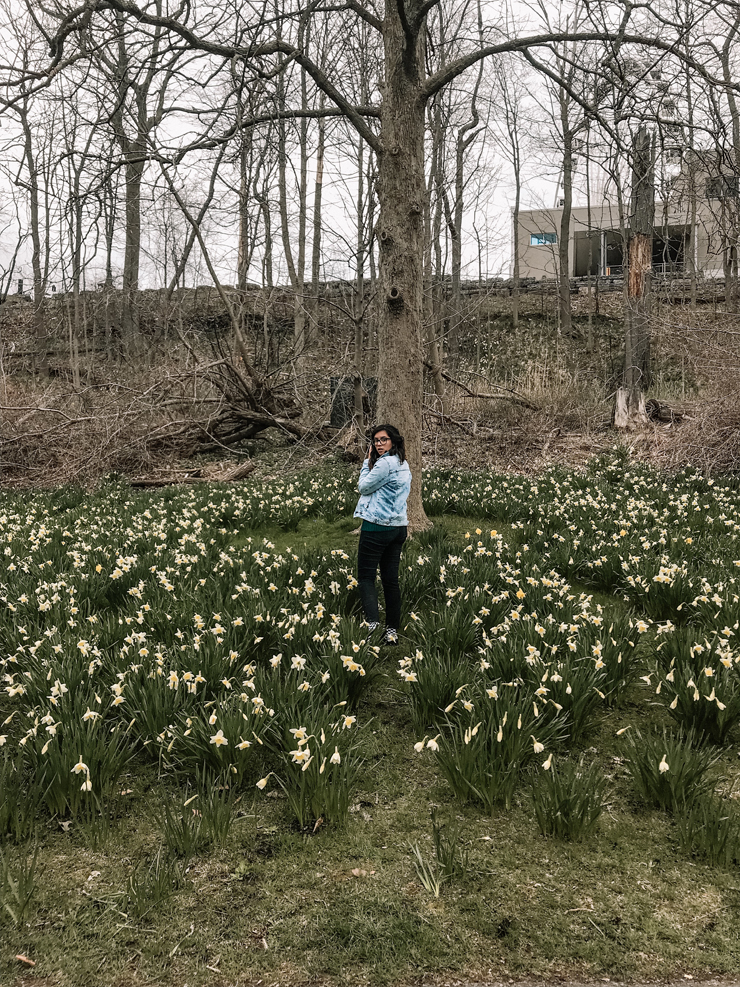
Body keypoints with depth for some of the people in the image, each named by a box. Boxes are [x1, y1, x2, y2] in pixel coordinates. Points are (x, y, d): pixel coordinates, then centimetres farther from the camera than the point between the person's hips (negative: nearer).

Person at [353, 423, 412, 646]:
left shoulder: (384, 463, -14)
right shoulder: (403, 465, 15)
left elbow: (364, 487, -5)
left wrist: (367, 460, 3)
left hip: (377, 527, -9)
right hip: (398, 527, 9)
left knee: (365, 576, -2)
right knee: (391, 579, 10)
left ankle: (372, 621, -19)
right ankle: (392, 631, 12)